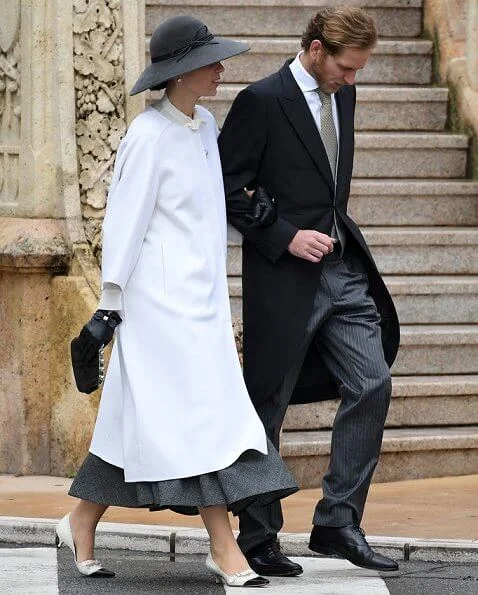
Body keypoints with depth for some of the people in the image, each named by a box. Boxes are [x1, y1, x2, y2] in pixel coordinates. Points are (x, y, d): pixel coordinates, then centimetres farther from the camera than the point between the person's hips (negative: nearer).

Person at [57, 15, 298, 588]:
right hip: (162, 293, -8)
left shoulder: (205, 128, 12)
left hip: (201, 295, 8)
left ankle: (81, 524, 18)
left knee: (142, 415, 9)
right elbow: (125, 219, -13)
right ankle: (223, 547, -9)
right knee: (202, 411, -10)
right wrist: (109, 303, -14)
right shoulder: (148, 136, -13)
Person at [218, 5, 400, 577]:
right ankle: (257, 540, 12)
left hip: (343, 271, 7)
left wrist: (338, 234, 16)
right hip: (285, 277, -7)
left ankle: (337, 524, 3)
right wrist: (285, 238, -17)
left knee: (372, 384, -4)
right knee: (266, 409, 2)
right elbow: (225, 189, -12)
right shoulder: (262, 100, -12)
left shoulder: (342, 96, 11)